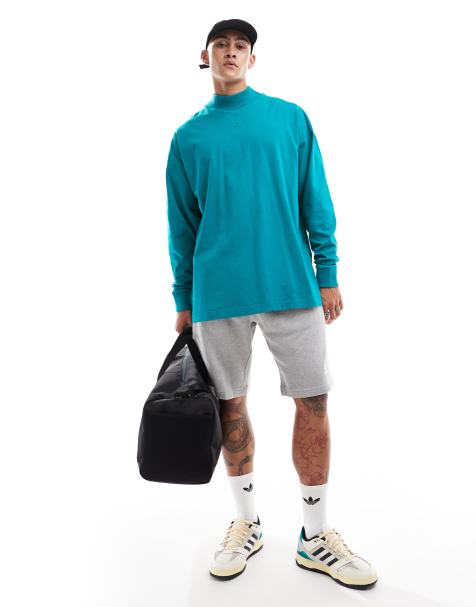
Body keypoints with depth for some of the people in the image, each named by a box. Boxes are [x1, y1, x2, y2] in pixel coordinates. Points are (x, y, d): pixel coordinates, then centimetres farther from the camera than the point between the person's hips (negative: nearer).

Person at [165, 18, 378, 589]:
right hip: (217, 293, 1)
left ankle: (315, 536, 18)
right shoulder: (188, 136, 10)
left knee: (313, 401, 0)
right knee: (231, 404, 8)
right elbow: (182, 224, 11)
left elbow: (316, 202, 7)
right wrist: (183, 300, 9)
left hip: (290, 283, 0)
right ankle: (246, 522, 28)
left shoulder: (291, 118, 9)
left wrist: (327, 272, 0)